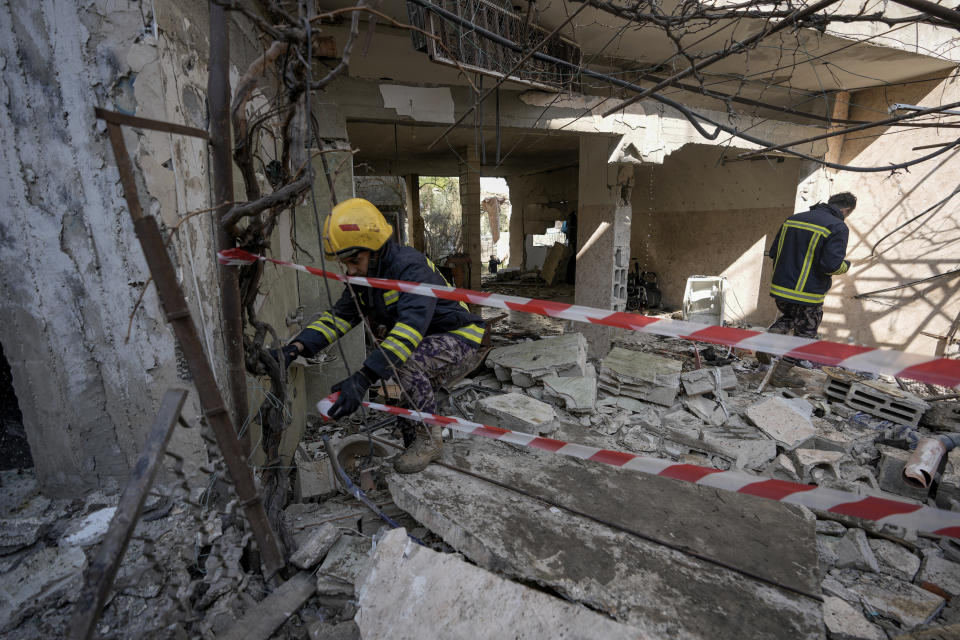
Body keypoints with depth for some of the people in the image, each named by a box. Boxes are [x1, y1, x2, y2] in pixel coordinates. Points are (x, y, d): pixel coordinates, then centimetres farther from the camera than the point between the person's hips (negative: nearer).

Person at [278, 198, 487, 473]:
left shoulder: (411, 266, -27)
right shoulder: (362, 278, 1)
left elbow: (412, 324, -40)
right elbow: (339, 316, -5)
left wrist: (363, 378, -47)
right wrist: (296, 347, -21)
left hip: (462, 340, -9)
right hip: (425, 345, 9)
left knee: (403, 363, -32)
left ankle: (428, 440, -10)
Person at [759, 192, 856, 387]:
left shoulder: (793, 218, 7)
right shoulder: (838, 228, -11)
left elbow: (773, 252, 9)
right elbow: (832, 264, -20)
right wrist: (846, 265, 2)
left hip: (780, 288, 5)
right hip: (808, 294, -5)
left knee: (789, 317, 32)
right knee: (804, 334, 14)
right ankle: (781, 374, 18)